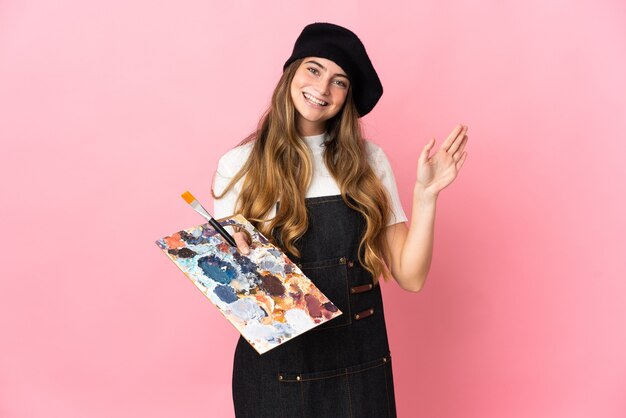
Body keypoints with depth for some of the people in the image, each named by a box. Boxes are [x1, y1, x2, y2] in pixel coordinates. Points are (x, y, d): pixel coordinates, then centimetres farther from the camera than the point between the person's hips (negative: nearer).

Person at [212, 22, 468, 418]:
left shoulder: (368, 160, -1)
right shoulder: (239, 165, -6)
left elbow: (410, 276, -4)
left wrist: (425, 194, -14)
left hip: (361, 366, 2)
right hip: (276, 367, -1)